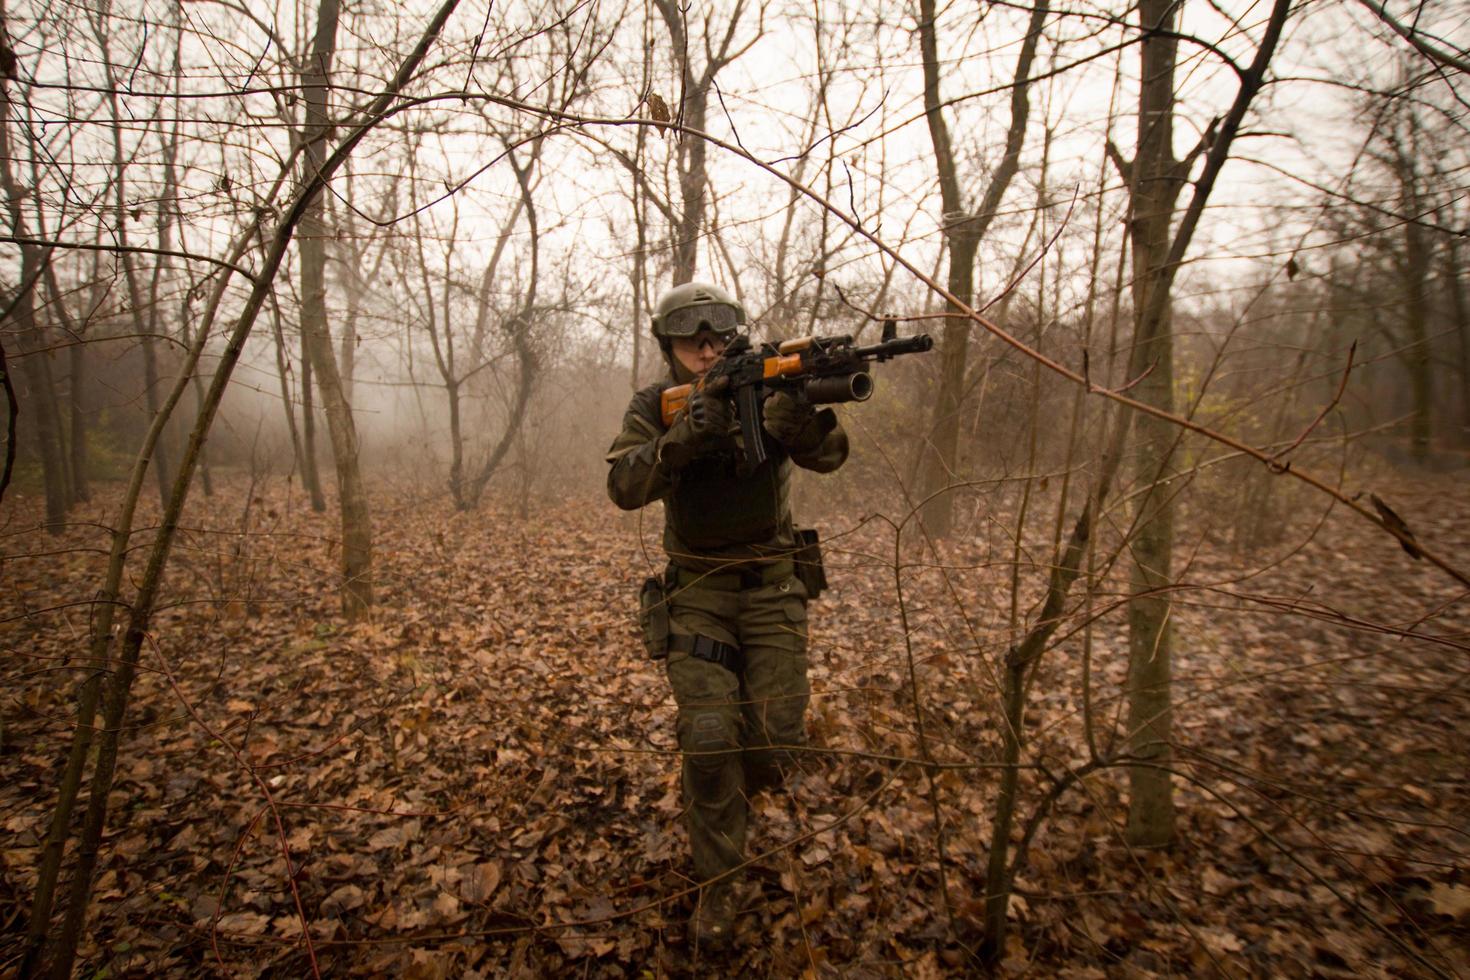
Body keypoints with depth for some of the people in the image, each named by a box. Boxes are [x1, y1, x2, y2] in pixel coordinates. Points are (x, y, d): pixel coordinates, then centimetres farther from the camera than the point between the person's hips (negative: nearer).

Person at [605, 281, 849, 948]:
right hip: (697, 592, 0)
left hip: (773, 590, 1)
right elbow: (624, 487, -18)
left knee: (778, 742, 0)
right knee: (708, 736, -7)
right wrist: (681, 439, -35)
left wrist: (806, 415, -43)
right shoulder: (654, 407, -3)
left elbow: (829, 456, -20)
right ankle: (718, 884, 16)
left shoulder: (768, 389, -5)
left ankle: (732, 791, 38)